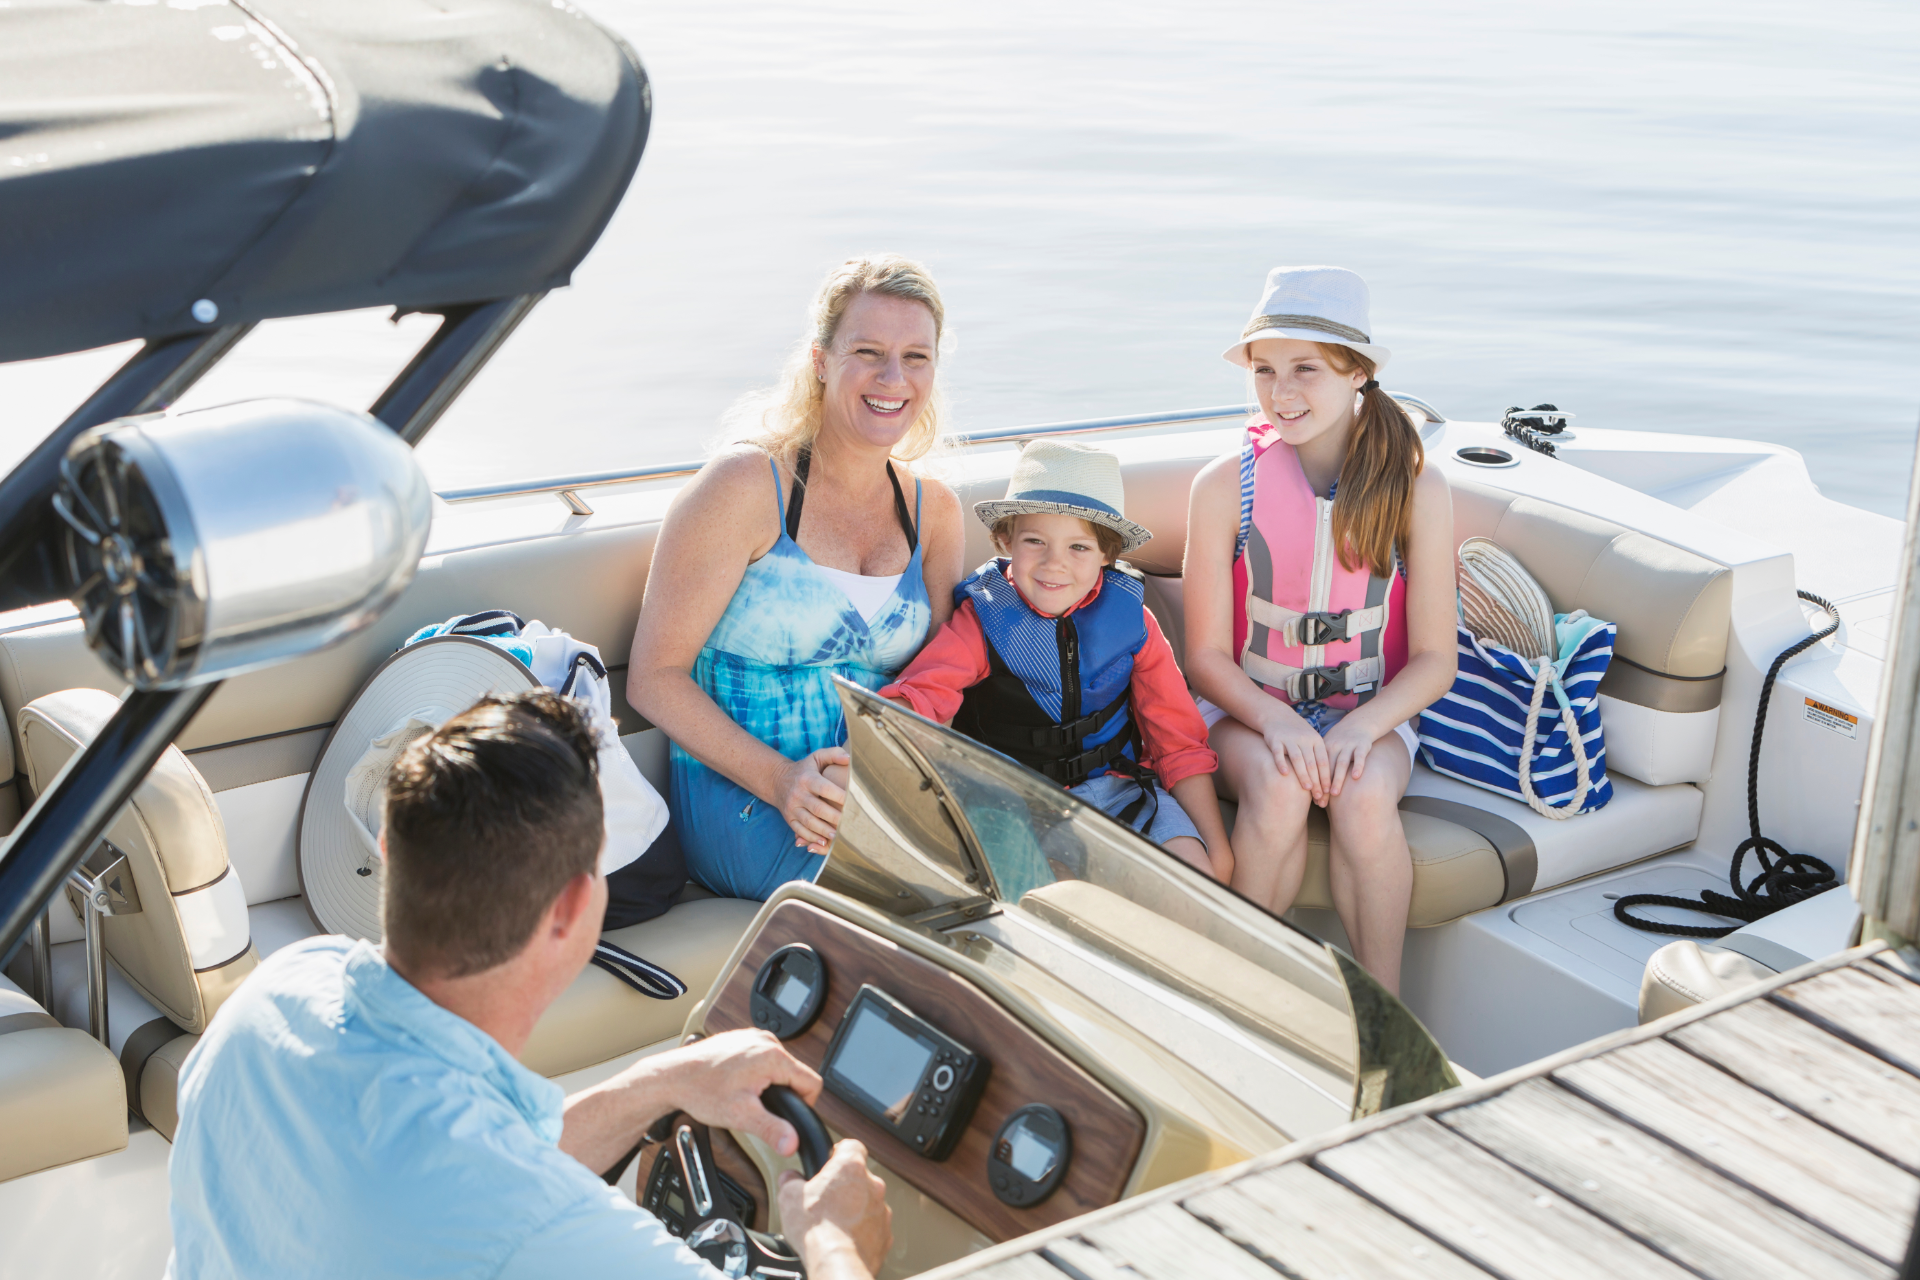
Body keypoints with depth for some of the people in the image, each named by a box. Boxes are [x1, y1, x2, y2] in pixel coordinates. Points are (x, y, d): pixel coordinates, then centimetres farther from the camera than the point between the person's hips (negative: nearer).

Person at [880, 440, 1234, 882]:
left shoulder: (1129, 616, -1)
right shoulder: (983, 618, -8)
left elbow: (1179, 740, 4)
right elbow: (918, 695, -24)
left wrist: (1217, 846, -1)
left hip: (1114, 785, 2)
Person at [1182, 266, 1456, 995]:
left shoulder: (1415, 488, -5)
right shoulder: (1225, 486, -7)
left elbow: (1433, 659, -4)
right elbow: (1206, 654, -5)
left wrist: (1363, 726, -22)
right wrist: (1275, 721, -24)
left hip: (1371, 713, 0)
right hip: (1249, 708, 0)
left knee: (1365, 798, -32)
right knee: (1278, 789, -33)